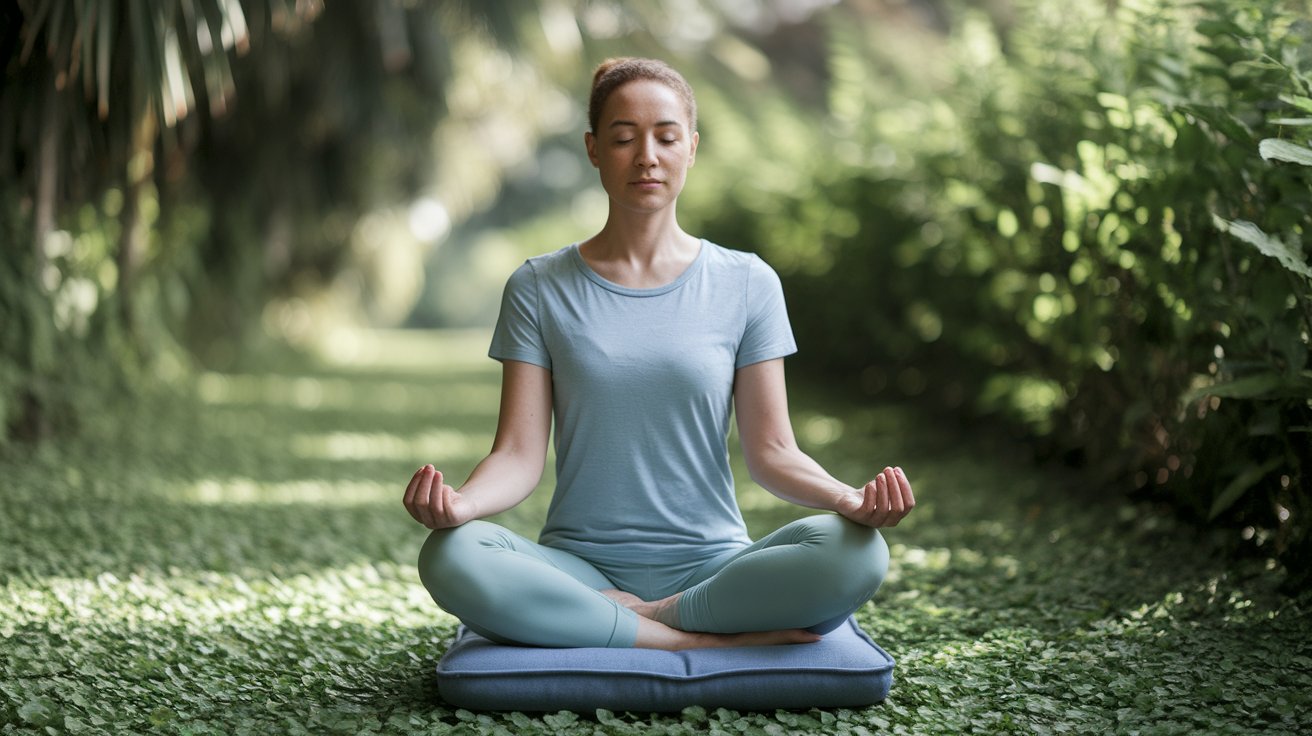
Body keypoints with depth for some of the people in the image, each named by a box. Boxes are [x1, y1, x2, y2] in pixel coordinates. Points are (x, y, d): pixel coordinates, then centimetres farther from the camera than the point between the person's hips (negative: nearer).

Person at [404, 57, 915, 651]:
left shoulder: (747, 284, 6)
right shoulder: (540, 289, 5)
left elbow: (771, 449, 3)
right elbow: (519, 453, -2)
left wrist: (851, 499, -18)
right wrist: (460, 502, -25)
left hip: (712, 565, 0)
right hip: (580, 569, 0)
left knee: (854, 556, -29)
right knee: (451, 558, -32)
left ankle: (642, 621, -15)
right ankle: (721, 640, -24)